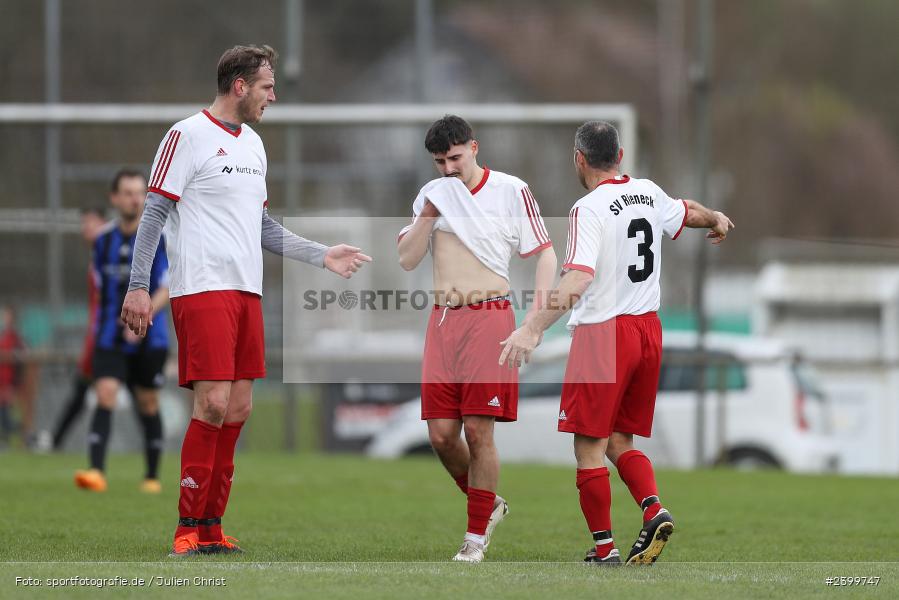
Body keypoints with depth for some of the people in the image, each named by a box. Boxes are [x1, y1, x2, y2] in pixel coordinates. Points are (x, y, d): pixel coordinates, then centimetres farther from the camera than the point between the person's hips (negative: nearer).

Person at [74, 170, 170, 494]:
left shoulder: (159, 237, -6)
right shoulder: (103, 240, 6)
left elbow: (166, 290, -12)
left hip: (149, 338, -2)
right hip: (110, 339, 2)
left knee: (148, 406, 7)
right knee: (105, 397, -15)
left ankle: (152, 476, 21)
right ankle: (96, 472, -25)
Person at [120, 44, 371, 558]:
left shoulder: (253, 144, 18)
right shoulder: (188, 136, -6)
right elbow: (154, 215, -8)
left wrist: (322, 255, 20)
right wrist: (138, 287, -14)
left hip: (246, 291, 8)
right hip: (202, 287, -8)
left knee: (239, 407, 5)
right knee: (213, 402, -14)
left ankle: (211, 527, 11)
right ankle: (188, 529, -7)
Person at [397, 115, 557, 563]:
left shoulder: (511, 191, -1)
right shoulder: (432, 194, 11)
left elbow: (545, 254, 3)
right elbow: (407, 260, 8)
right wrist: (428, 215, -6)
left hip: (489, 317, -4)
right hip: (442, 320, 4)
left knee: (478, 430, -8)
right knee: (441, 433, 0)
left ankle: (477, 537, 2)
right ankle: (488, 504, 25)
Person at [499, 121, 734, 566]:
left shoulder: (589, 210, -15)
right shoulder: (648, 193, 6)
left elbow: (577, 280, -29)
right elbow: (687, 213, 30)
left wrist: (531, 329, -36)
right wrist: (718, 220, 53)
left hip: (602, 333, -7)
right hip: (648, 330, 7)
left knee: (589, 447, 0)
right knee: (620, 442, 15)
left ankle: (603, 548, 0)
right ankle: (654, 510, -7)